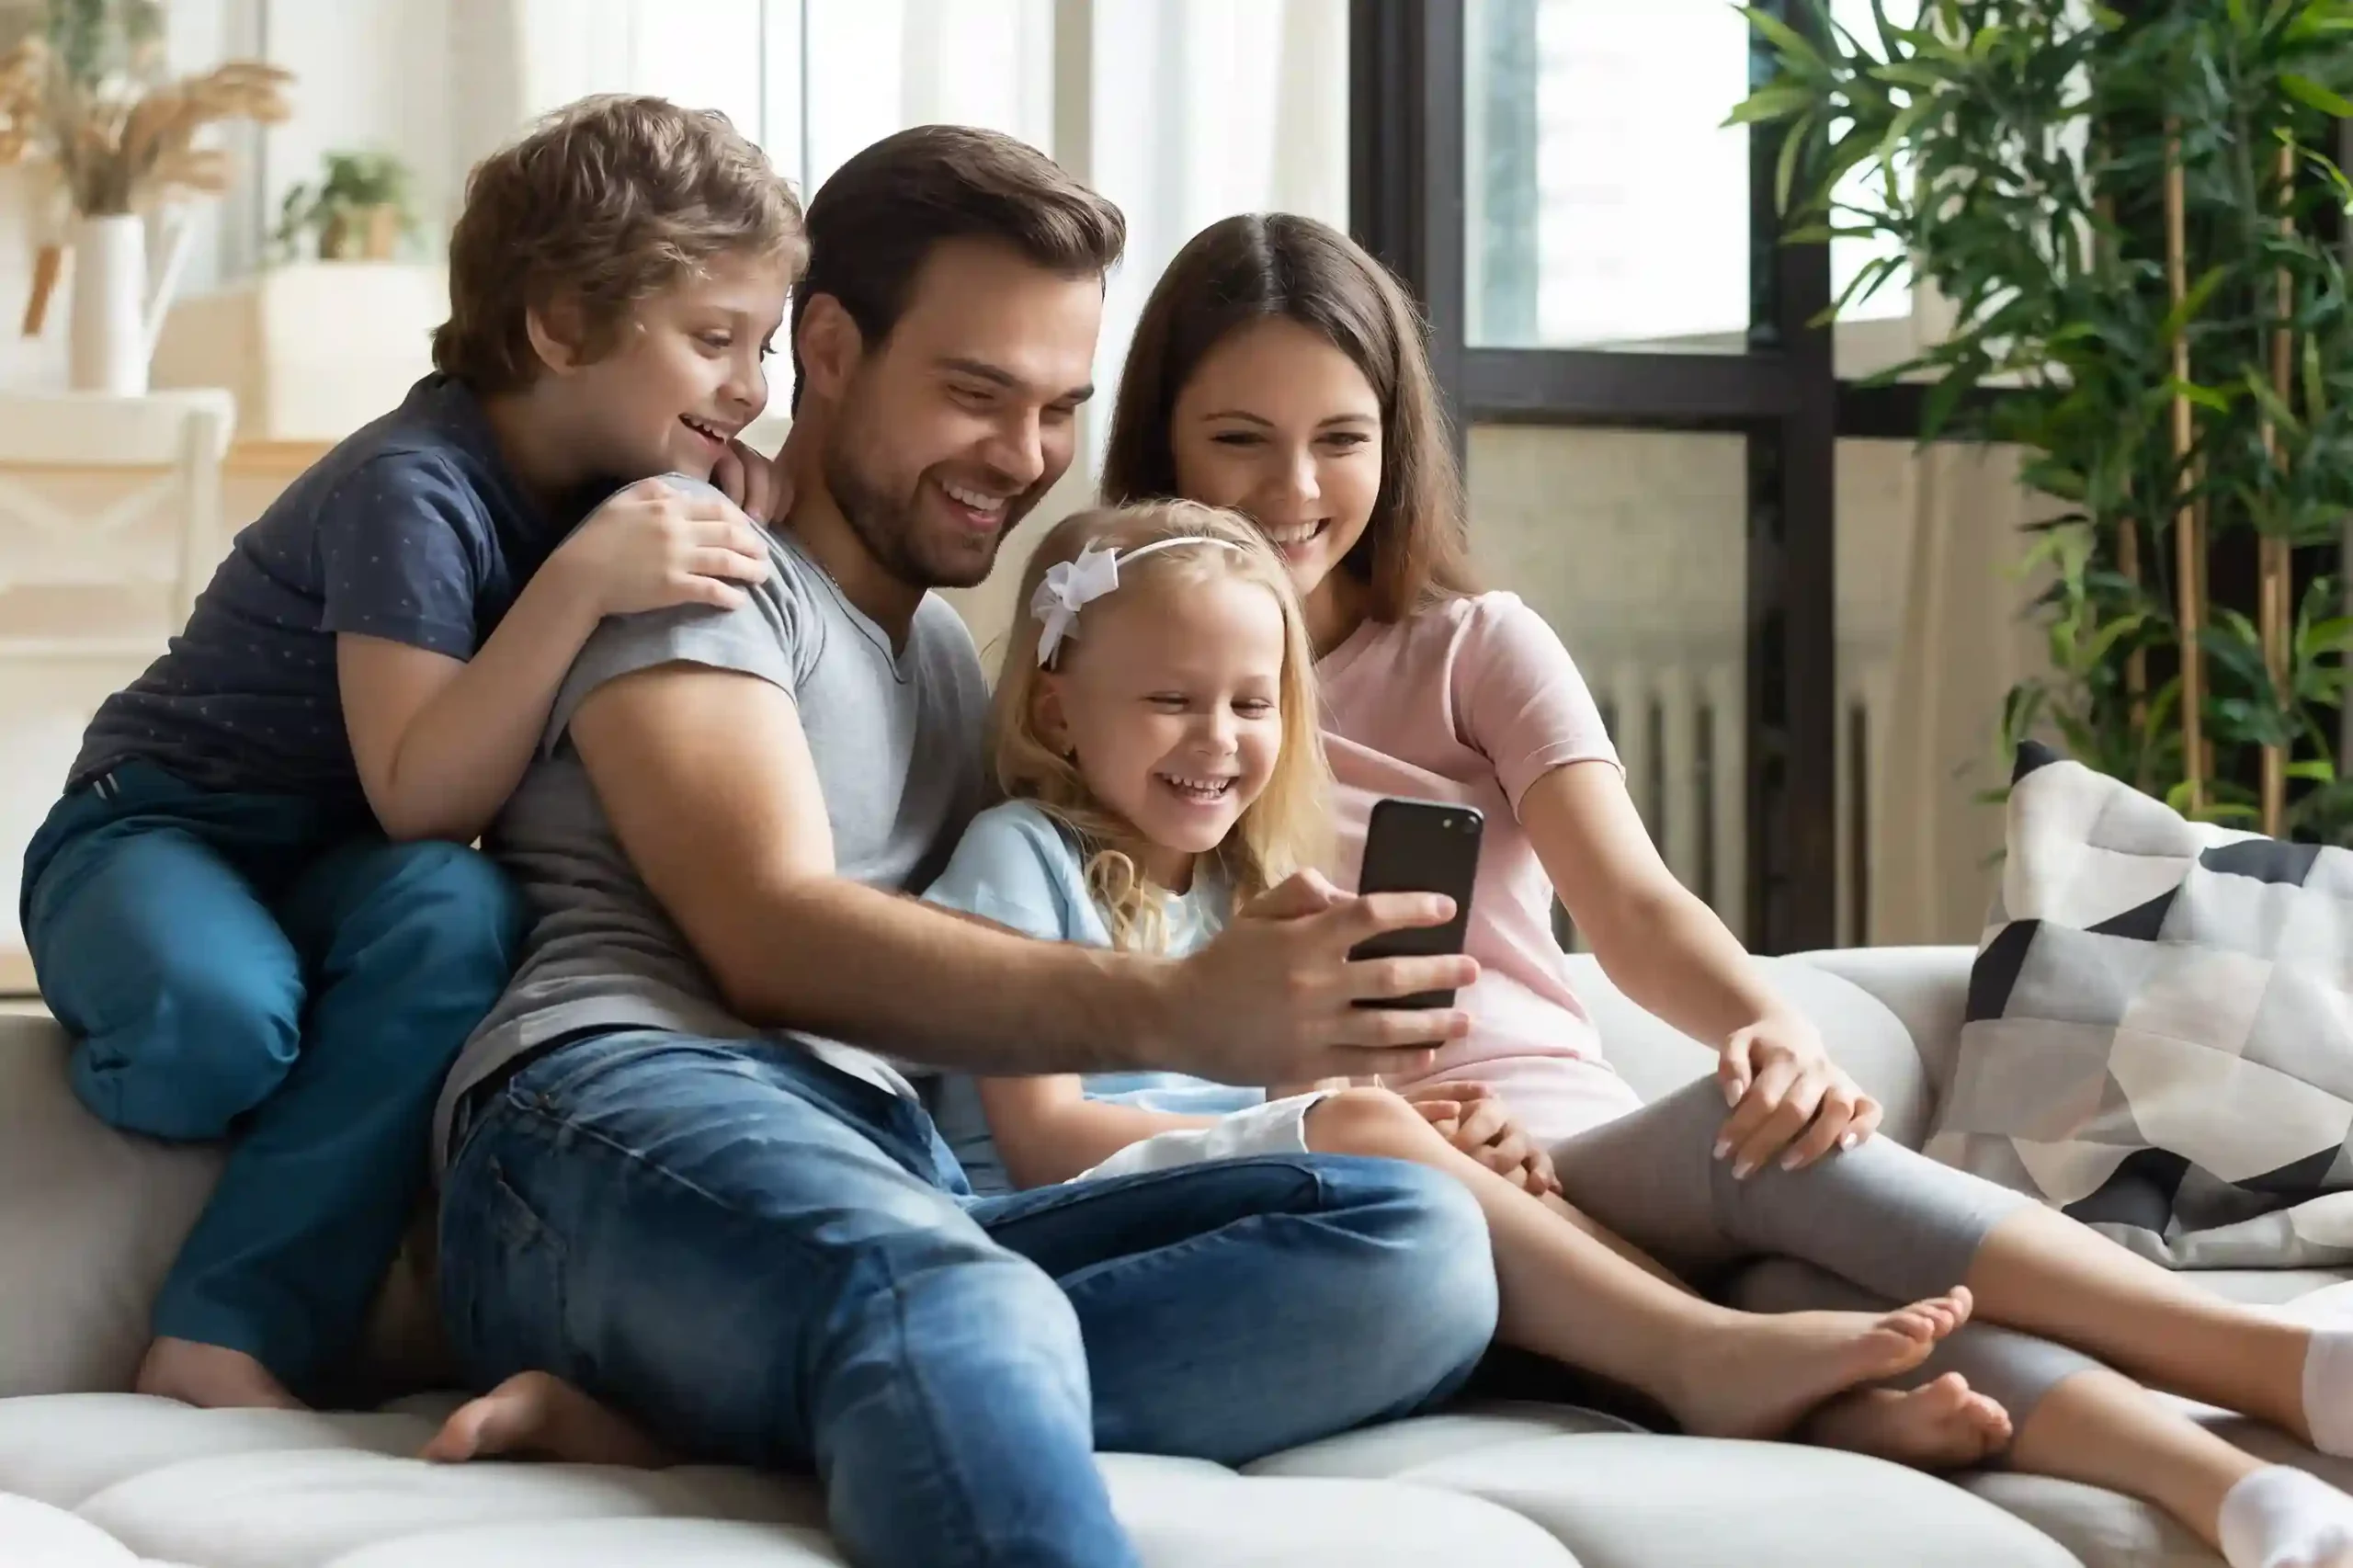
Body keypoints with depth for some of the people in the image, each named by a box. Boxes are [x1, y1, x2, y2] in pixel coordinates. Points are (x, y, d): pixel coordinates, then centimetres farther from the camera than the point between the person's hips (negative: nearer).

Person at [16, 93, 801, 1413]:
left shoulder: (612, 477, -2)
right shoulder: (413, 489, -24)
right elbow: (420, 796, -31)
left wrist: (743, 518, -12)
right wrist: (582, 579, -41)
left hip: (337, 874, 6)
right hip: (156, 837, -6)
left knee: (460, 911, -32)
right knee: (223, 1020, -40)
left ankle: (227, 1342, -28)